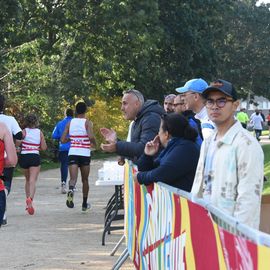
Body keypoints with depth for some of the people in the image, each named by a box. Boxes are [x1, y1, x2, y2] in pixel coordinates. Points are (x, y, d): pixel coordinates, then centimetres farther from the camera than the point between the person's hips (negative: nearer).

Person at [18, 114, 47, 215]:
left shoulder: (24, 131, -2)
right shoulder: (40, 132, 3)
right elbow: (44, 148, 4)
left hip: (24, 157, 1)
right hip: (35, 157, -1)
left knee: (27, 180, 19)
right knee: (32, 181, -8)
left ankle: (28, 202, 21)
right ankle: (30, 199, -32)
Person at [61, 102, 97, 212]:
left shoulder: (70, 123, 6)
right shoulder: (87, 123, -3)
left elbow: (63, 140, 5)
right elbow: (91, 136, -19)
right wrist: (94, 144, 2)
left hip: (72, 153, 1)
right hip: (85, 154, -1)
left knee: (73, 178, -10)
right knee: (85, 180, 14)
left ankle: (71, 189, -46)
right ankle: (84, 205, 23)